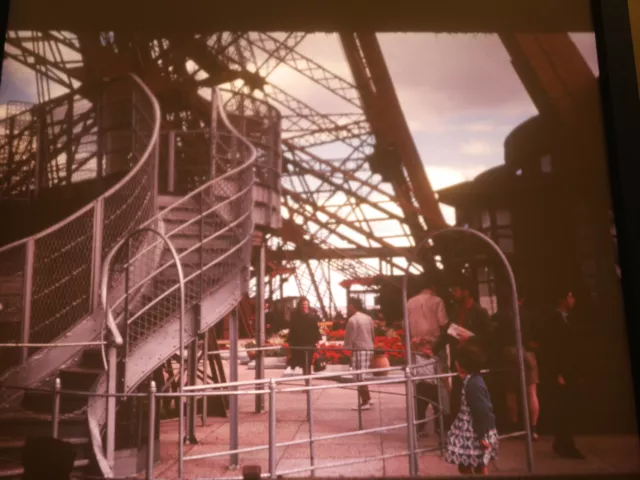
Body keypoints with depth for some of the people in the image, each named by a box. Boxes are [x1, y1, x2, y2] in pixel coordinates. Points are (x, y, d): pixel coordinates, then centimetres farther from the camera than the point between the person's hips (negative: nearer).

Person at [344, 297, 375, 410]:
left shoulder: (352, 320, -12)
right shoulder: (368, 318, 12)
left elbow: (349, 338, -11)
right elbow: (373, 335, 16)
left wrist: (346, 349, -4)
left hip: (359, 350, -8)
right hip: (369, 349, 8)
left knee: (360, 376, -3)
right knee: (364, 376, 15)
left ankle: (365, 402, 0)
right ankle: (367, 399, 19)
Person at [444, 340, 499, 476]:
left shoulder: (473, 384, -26)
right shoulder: (471, 380, 4)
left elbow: (483, 412, -25)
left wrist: (482, 437, -21)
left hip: (477, 435, -10)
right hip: (469, 434, 10)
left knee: (479, 468, 6)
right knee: (463, 465, 18)